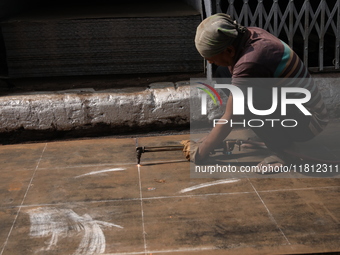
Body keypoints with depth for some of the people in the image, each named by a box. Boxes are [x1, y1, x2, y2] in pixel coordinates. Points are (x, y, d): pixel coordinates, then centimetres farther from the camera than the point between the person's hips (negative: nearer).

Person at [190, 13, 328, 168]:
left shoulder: (249, 64, -30)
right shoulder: (252, 34, -5)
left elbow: (228, 121, -23)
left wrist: (200, 153, -10)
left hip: (309, 123, -9)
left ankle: (283, 151, -9)